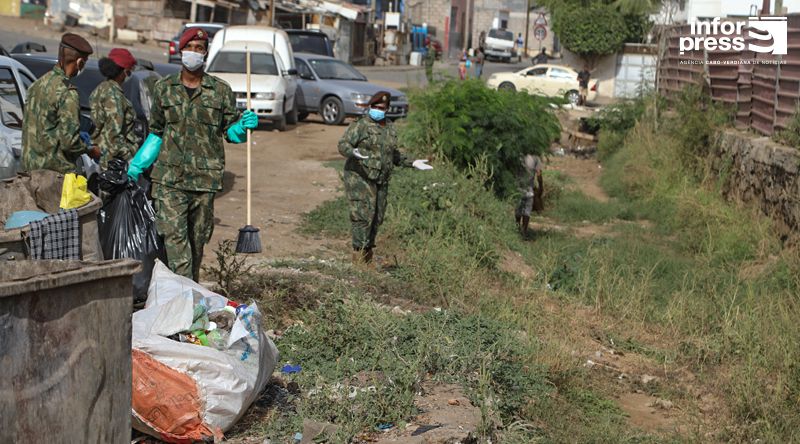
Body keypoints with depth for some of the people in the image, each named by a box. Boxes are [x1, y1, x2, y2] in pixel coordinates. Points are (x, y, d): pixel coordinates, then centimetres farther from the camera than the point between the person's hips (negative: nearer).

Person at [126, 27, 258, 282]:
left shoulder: (221, 91, 6)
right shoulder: (164, 88, 10)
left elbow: (231, 132, 9)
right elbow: (156, 132, 17)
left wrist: (245, 126, -13)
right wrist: (137, 164, 9)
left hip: (205, 178, 0)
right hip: (170, 177, 0)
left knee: (197, 238, 8)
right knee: (174, 235, -12)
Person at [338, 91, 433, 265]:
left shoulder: (391, 129, 13)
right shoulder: (360, 125, -6)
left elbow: (393, 154, 23)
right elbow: (343, 145, -13)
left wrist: (412, 163, 14)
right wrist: (353, 152, -34)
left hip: (381, 180, 6)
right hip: (360, 177, -6)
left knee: (377, 217, 8)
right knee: (363, 215, -13)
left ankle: (368, 250, 18)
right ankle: (359, 252, -9)